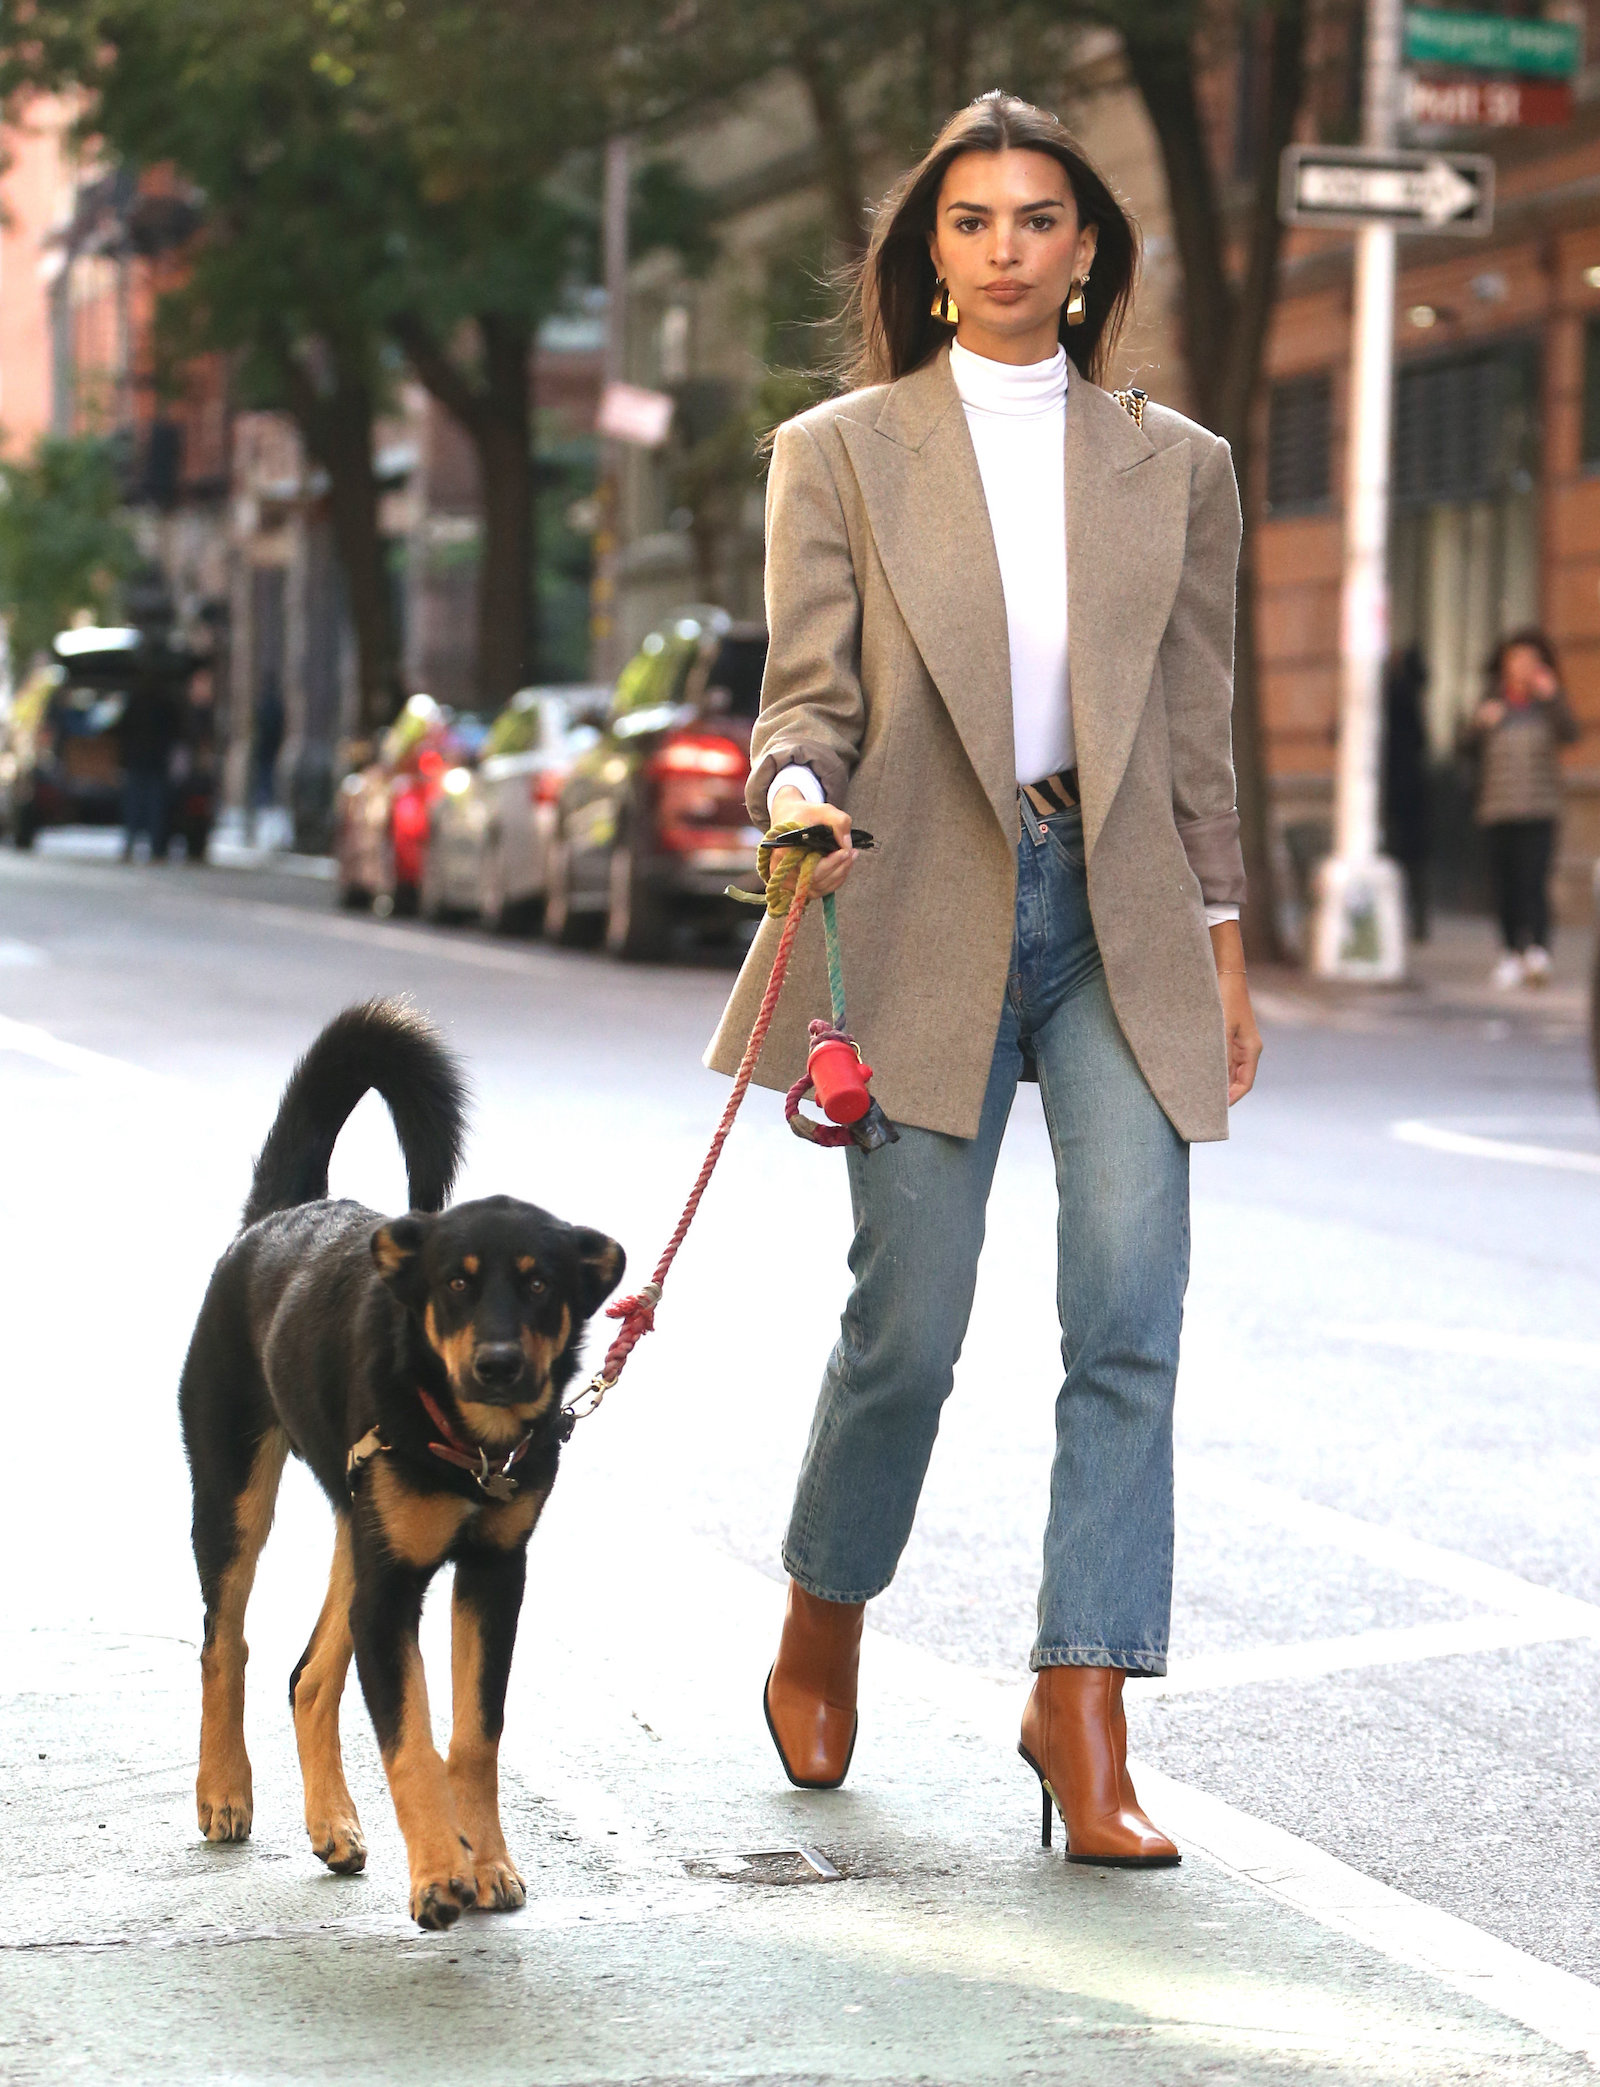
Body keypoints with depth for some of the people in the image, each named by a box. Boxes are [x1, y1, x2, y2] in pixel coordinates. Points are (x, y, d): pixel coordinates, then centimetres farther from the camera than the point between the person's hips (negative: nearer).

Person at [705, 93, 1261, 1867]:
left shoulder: (1174, 468, 13)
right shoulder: (839, 454, 7)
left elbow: (1199, 734, 14)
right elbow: (810, 692, 2)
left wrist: (1224, 949, 11)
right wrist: (797, 791, -20)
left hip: (1119, 923, 2)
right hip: (927, 921, -2)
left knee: (1129, 1312, -10)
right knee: (908, 1321, -3)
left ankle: (1082, 1712, -4)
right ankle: (820, 1634, 24)